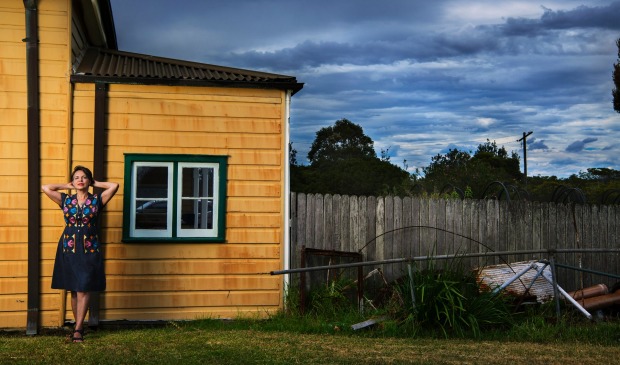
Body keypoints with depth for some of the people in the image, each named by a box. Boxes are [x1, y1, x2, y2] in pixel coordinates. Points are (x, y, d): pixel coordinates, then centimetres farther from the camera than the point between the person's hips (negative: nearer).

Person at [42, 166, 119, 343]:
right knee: (74, 290, 4)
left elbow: (114, 186, -7)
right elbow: (45, 187, 3)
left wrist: (96, 183, 7)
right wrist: (68, 186, 11)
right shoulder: (65, 200, 9)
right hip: (69, 248, 2)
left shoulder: (97, 200, 4)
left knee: (84, 289, -7)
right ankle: (80, 326, 13)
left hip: (89, 249, -2)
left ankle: (78, 329, -6)